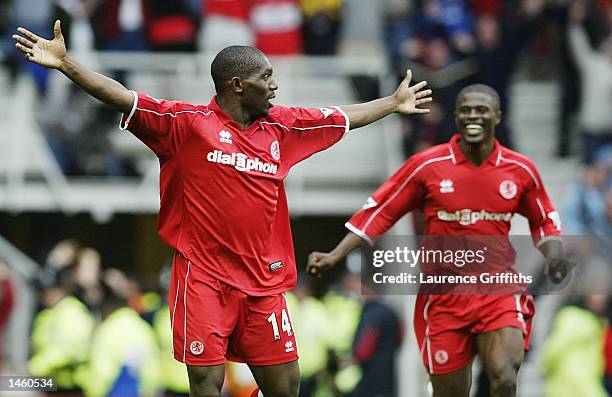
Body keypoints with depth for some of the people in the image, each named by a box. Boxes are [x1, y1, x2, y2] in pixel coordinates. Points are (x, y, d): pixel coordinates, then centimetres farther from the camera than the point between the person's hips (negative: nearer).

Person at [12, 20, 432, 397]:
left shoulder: (280, 127, 12)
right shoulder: (188, 123, -5)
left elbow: (345, 117, 26)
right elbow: (124, 98, -12)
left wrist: (394, 103, 36)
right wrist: (65, 64, -22)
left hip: (264, 285, 5)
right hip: (204, 280, -5)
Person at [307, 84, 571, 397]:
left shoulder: (520, 170, 2)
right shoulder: (426, 166, -3)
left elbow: (545, 222, 18)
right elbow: (379, 213, 2)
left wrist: (553, 256, -2)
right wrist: (335, 256, -5)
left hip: (498, 292, 0)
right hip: (443, 298, 0)